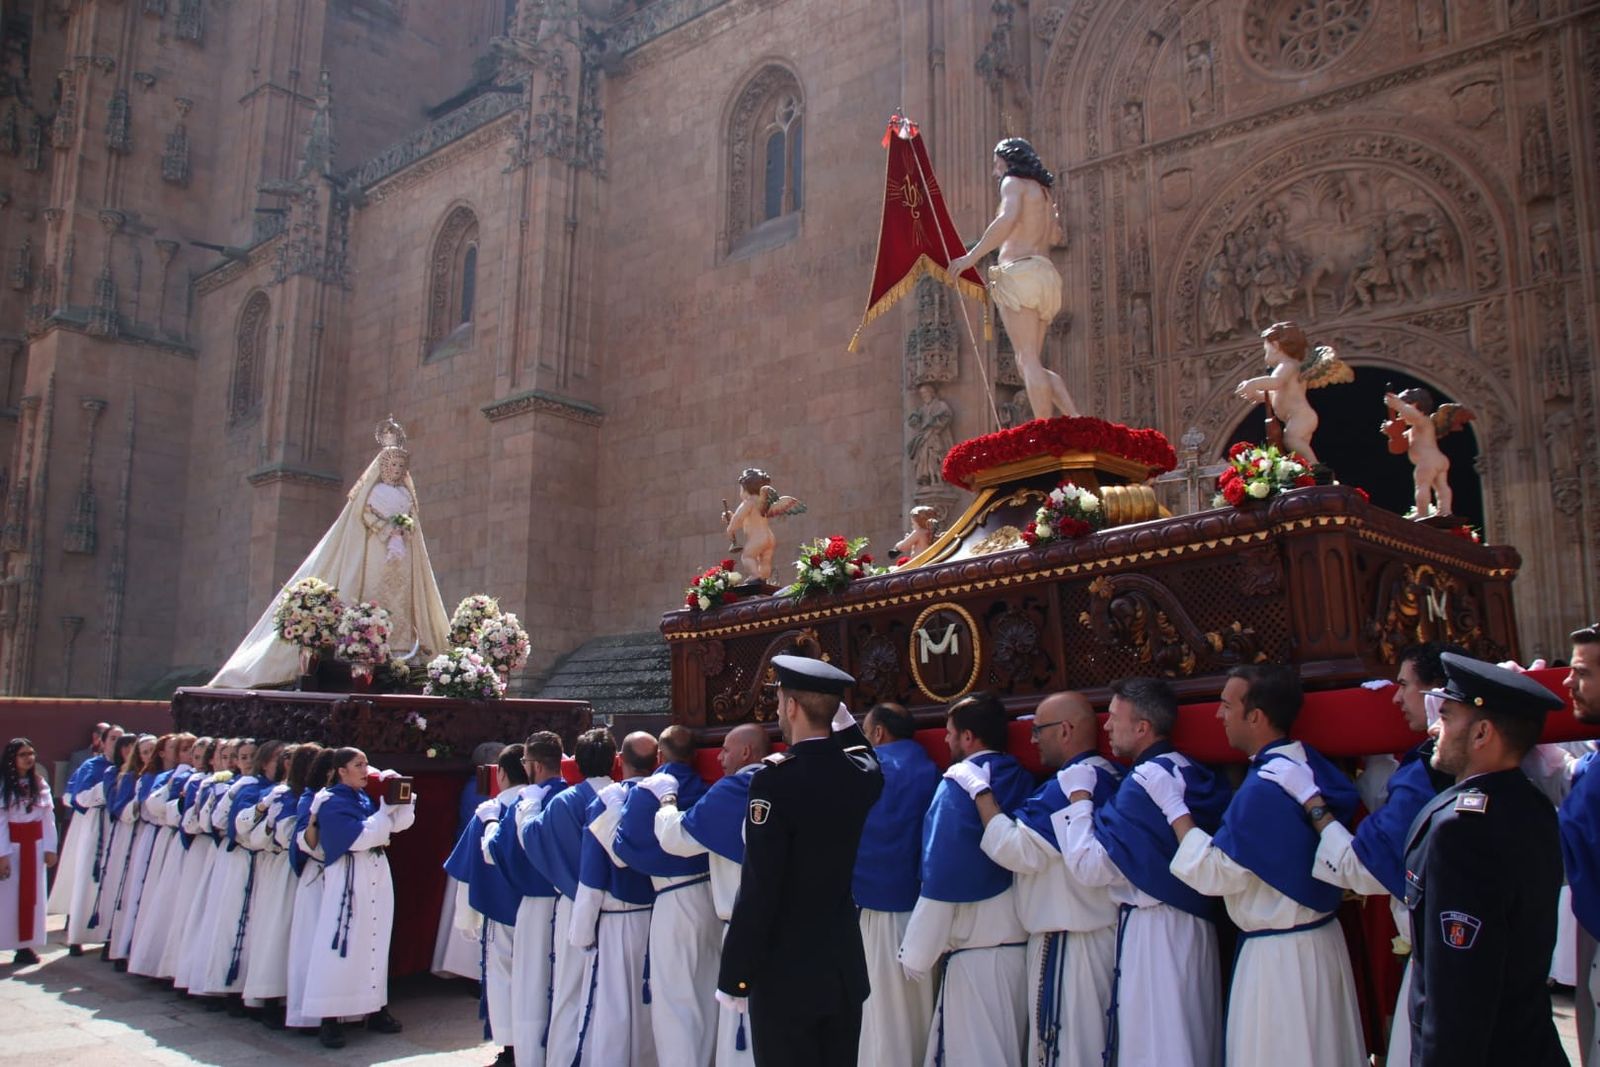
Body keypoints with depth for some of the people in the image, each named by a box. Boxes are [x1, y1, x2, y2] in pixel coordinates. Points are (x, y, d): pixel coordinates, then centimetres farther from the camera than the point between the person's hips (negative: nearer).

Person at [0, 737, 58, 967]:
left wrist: (50, 848, 1)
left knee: (32, 895, 6)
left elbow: (48, 818, 6)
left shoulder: (40, 784, 6)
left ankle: (26, 945, 12)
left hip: (35, 845, 4)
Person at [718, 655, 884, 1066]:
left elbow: (757, 889, -19)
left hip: (786, 971, -6)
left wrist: (734, 976, -12)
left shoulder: (776, 779, -19)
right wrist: (844, 722, 21)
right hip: (845, 966, 6)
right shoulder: (864, 774, -1)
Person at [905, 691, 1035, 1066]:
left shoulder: (959, 784, -12)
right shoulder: (1024, 782, 6)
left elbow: (941, 880, -15)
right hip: (1022, 941, 7)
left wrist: (916, 957, -8)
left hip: (976, 950, -7)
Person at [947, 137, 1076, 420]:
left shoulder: (1014, 182, 3)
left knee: (1028, 361, -14)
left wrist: (971, 256, -18)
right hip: (1045, 275, 8)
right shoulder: (1043, 191, 28)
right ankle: (1077, 422, -5)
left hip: (1020, 272, -8)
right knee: (1032, 364, 8)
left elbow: (1008, 218, -17)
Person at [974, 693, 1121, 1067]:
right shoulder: (1108, 775, 10)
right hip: (1102, 932, 9)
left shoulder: (1074, 780, -19)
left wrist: (981, 794, -14)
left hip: (1067, 941, -9)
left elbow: (1018, 850, -23)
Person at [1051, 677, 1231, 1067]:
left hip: (1153, 933, -9)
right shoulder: (1196, 776, 7)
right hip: (1196, 925, 9)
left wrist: (1078, 799, -9)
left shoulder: (1143, 784, -18)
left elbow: (1090, 867, -19)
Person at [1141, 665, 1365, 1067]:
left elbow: (1212, 873, -21)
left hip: (1278, 956, -9)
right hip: (1323, 938, 9)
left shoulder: (1263, 789, -25)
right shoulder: (1311, 764, 1)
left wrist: (1173, 806, -15)